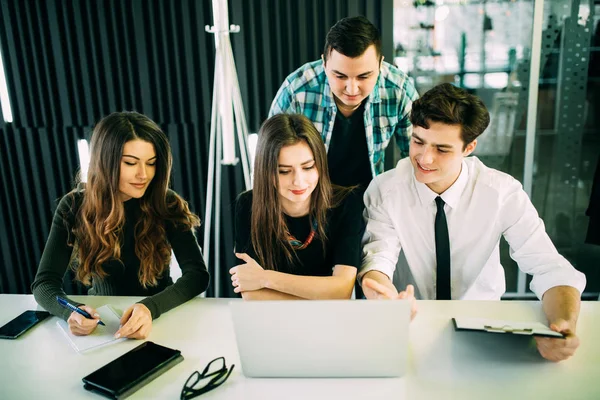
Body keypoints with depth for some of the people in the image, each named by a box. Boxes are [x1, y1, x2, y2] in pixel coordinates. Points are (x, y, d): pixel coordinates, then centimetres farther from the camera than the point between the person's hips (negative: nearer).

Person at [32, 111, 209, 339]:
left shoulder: (166, 204, -12)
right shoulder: (75, 207, -8)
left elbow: (197, 274, -20)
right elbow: (45, 282, -11)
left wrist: (152, 308, -37)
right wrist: (70, 311, -32)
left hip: (159, 317, -2)